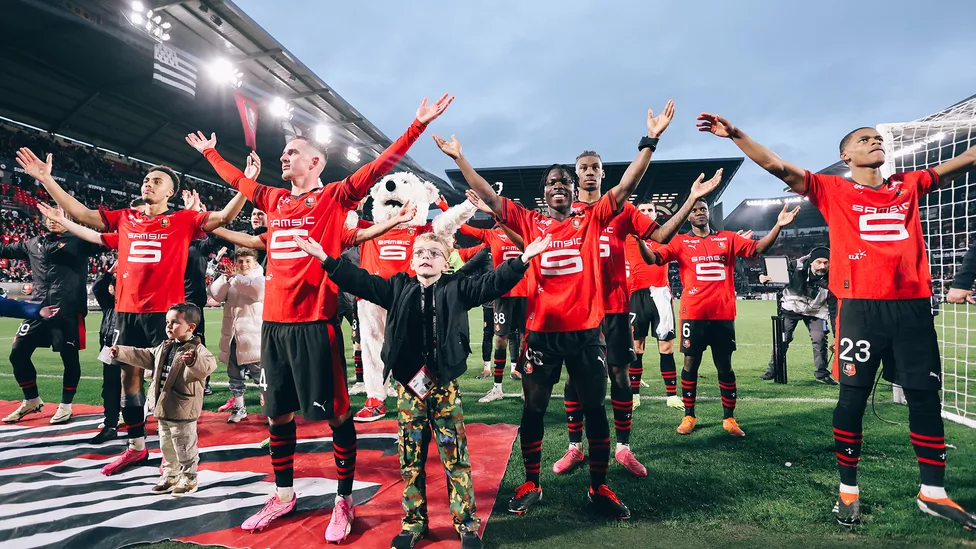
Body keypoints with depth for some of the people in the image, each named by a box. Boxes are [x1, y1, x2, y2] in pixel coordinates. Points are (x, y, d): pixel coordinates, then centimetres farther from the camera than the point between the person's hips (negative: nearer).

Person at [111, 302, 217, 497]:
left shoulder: (197, 349, -16)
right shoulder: (163, 348, 12)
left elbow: (208, 365, -34)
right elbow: (143, 357, 22)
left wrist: (194, 361, -53)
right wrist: (120, 352, 16)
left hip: (183, 410, -8)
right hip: (163, 408, 8)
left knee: (184, 447, 3)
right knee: (166, 446, 20)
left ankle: (189, 478, 17)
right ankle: (170, 475, 35)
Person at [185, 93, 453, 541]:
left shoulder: (334, 197, -2)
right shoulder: (274, 200, 15)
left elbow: (380, 166, -10)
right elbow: (236, 180, 33)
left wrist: (418, 126, -16)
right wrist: (209, 151, 45)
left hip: (314, 323, -6)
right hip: (274, 322, 7)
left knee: (335, 411, 2)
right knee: (277, 412, 15)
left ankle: (344, 501, 16)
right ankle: (283, 495, 32)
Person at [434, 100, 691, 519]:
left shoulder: (592, 219, 4)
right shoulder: (529, 224, 4)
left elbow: (626, 186, 0)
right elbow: (488, 196, 4)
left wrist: (649, 142, -7)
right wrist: (459, 157, 2)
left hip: (585, 331, 0)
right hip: (542, 332, 0)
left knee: (595, 409, 11)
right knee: (533, 410, 10)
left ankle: (599, 487, 27)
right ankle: (531, 485, 28)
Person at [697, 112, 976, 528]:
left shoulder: (909, 185, 15)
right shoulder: (832, 190, 4)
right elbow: (776, 166, -3)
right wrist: (735, 134, -12)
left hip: (912, 305, 4)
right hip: (861, 306, -4)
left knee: (926, 398, 10)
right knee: (852, 398, 2)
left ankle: (932, 492, 25)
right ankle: (848, 490, 16)